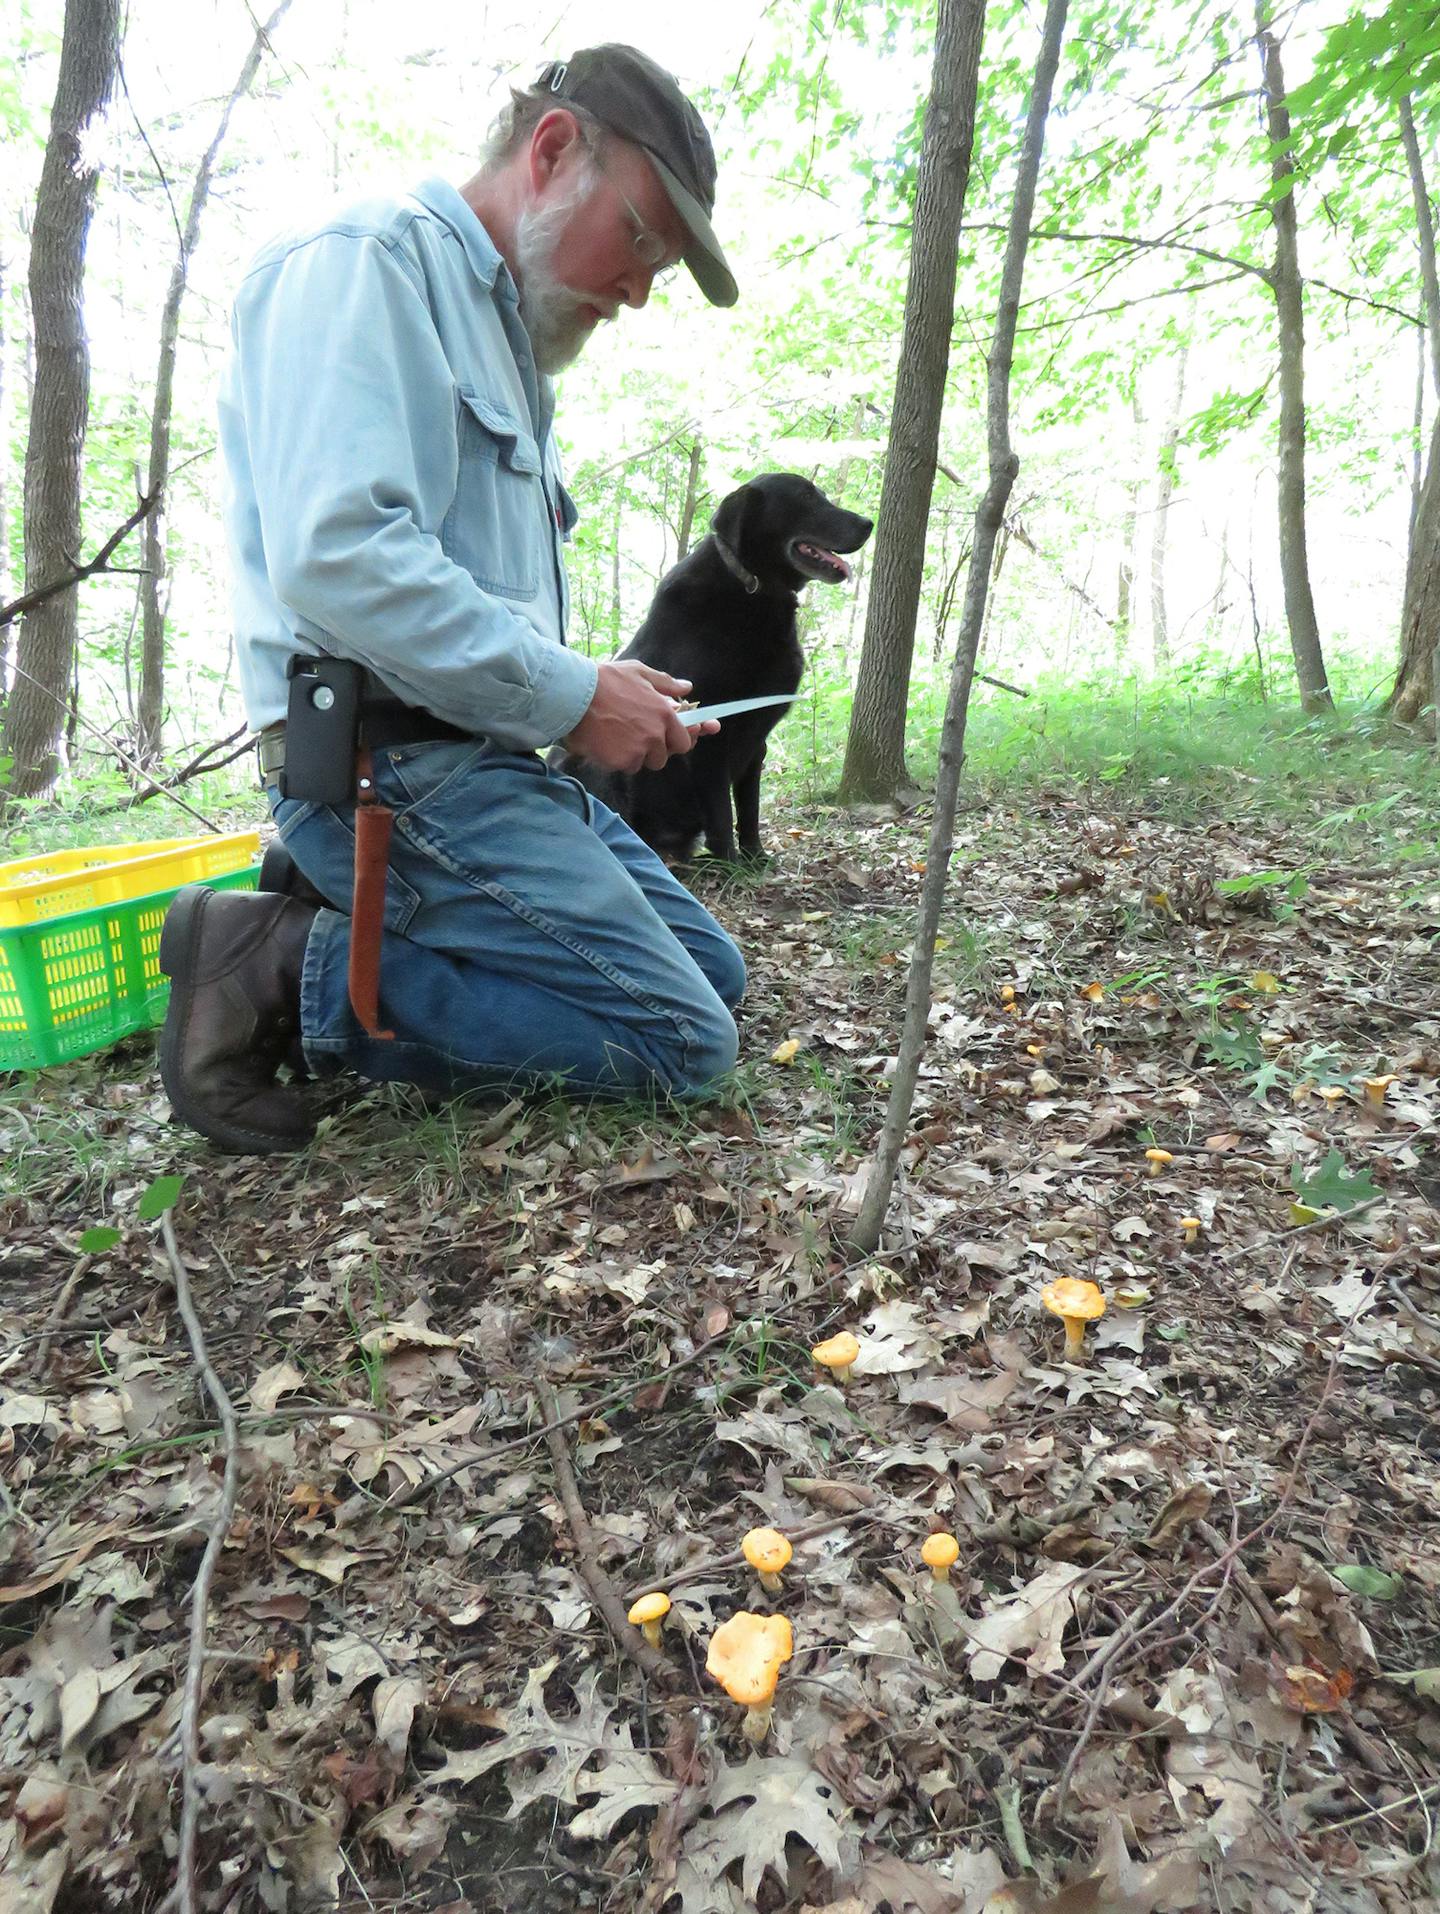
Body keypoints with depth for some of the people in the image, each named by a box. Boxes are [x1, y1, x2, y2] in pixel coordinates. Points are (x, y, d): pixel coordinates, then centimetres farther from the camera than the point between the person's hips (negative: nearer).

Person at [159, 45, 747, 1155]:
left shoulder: (508, 339, 24)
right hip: (394, 769, -10)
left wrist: (615, 704, 7)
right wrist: (573, 696, -17)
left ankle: (354, 937, 5)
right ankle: (284, 972, -9)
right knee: (683, 1042, -14)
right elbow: (339, 555, -24)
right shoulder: (368, 264, -7)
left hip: (490, 762, 10)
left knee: (716, 978, 12)